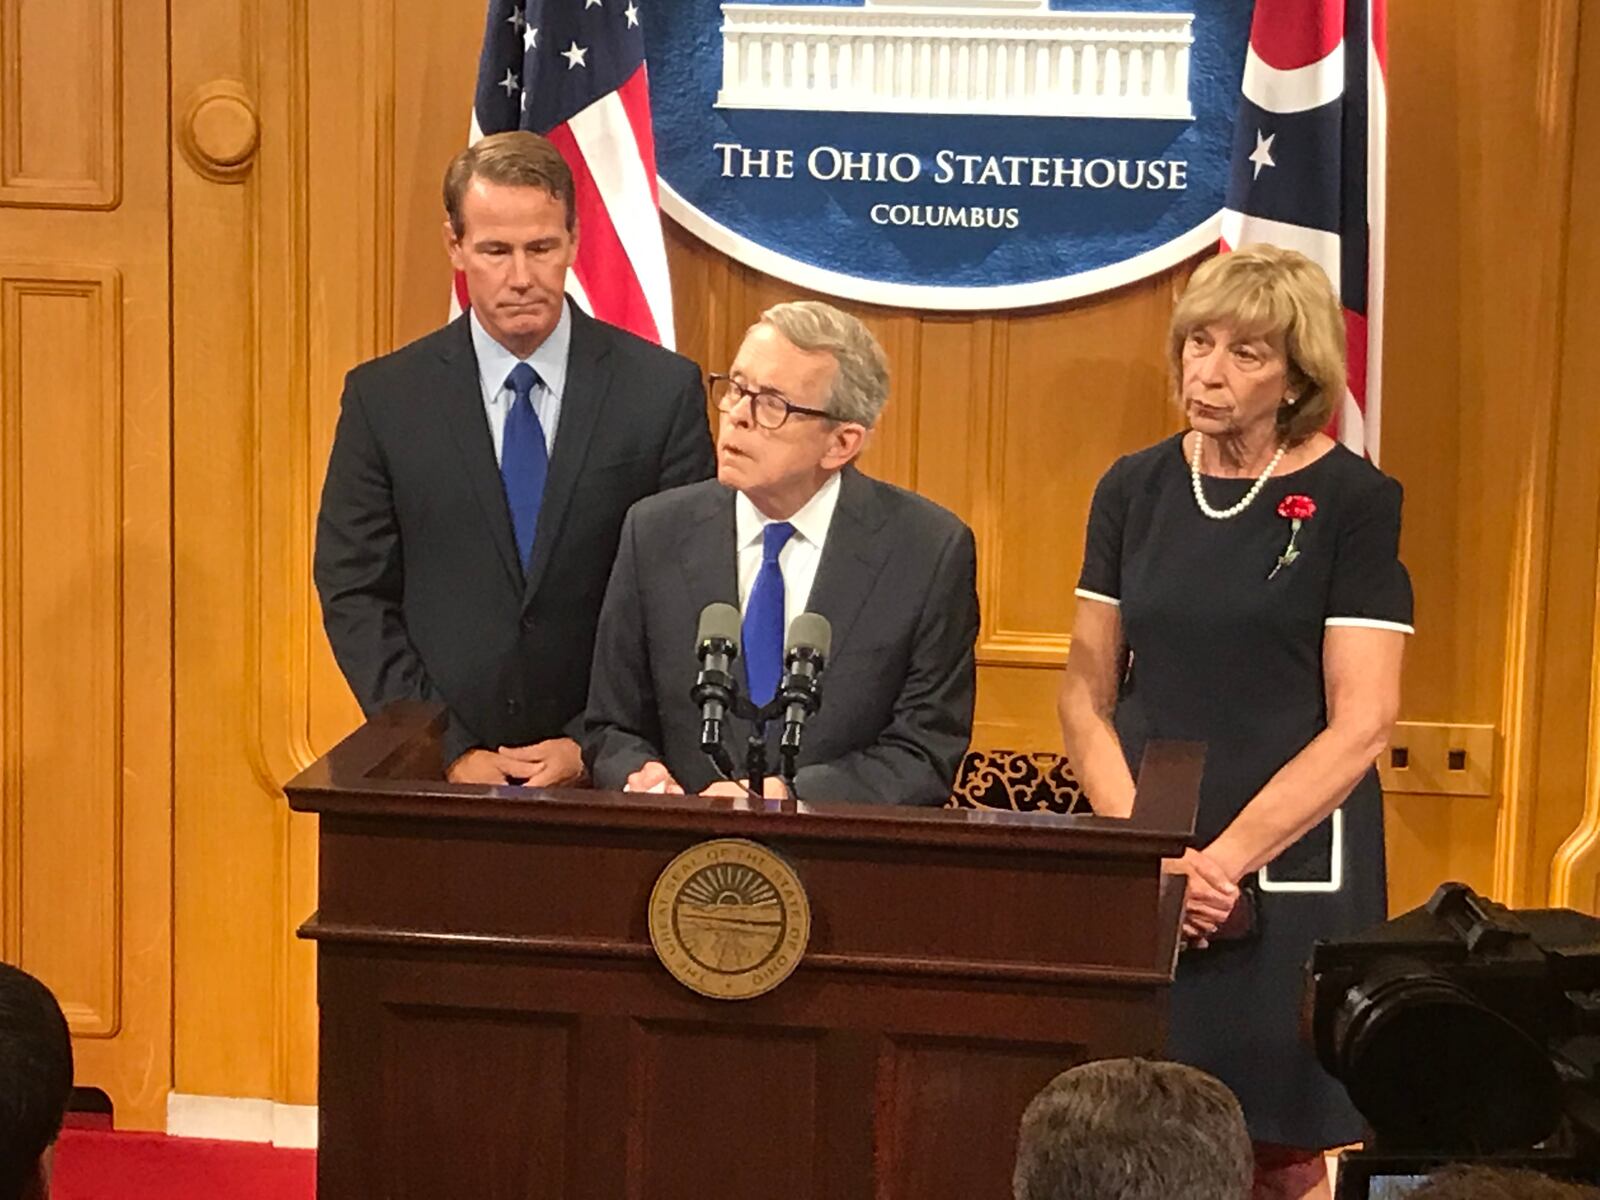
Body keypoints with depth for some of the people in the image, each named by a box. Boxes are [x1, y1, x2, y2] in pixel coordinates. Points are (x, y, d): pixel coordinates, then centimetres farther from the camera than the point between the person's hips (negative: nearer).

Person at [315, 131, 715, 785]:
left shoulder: (663, 390, 0)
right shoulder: (383, 398, 2)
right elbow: (354, 595, 2)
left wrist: (590, 746, -8)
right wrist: (450, 754, -7)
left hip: (605, 777, 0)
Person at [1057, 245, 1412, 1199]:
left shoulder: (1354, 503, -5)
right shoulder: (1136, 489, 7)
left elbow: (1361, 724, -10)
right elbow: (1087, 696, 8)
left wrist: (1222, 861, -15)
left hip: (1292, 869, -3)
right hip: (1141, 876, 4)